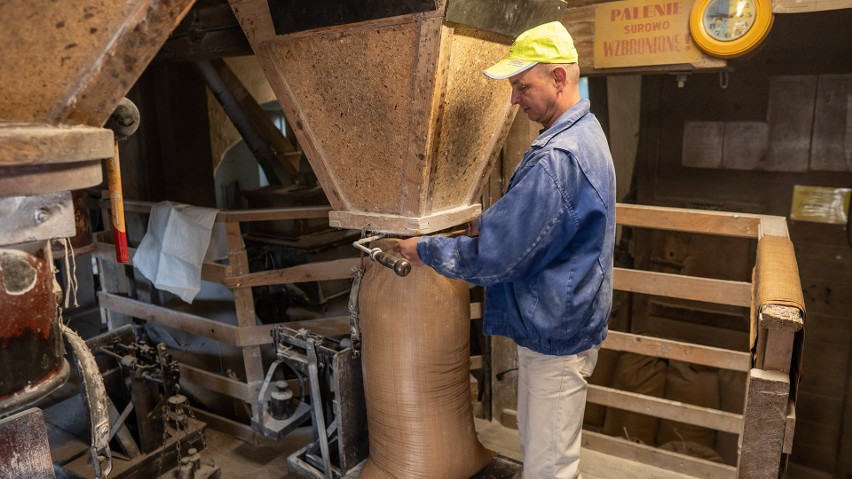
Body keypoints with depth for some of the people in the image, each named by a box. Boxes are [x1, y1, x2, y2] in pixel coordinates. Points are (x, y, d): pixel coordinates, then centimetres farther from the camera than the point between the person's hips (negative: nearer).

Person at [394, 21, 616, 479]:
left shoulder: (556, 157, -27)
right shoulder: (584, 132, 8)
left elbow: (495, 256, -25)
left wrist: (424, 248, -12)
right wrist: (488, 224, 8)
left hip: (555, 333, -10)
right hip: (556, 322, 10)